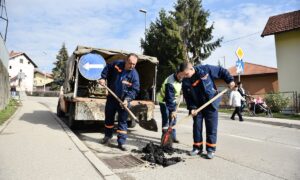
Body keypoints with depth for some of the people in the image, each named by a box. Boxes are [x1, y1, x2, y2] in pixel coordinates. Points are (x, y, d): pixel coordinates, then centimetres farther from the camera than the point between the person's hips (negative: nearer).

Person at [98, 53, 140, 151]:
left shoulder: (134, 74, -16)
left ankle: (121, 142, 10)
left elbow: (135, 90, -16)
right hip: (111, 98, 3)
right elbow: (107, 68, 9)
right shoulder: (117, 64, -10)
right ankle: (107, 136, 39)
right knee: (108, 118, 17)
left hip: (123, 101, -3)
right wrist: (103, 78, -3)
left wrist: (127, 99, -29)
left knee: (122, 121, 1)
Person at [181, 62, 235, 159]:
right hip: (197, 106, 3)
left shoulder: (205, 69, -16)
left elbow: (221, 71, -4)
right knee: (197, 127, 7)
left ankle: (211, 150, 13)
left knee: (211, 128, 1)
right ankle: (197, 148, 21)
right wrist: (192, 108, -14)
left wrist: (230, 80, -12)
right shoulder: (185, 82, -8)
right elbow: (187, 97, -3)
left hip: (211, 104, -3)